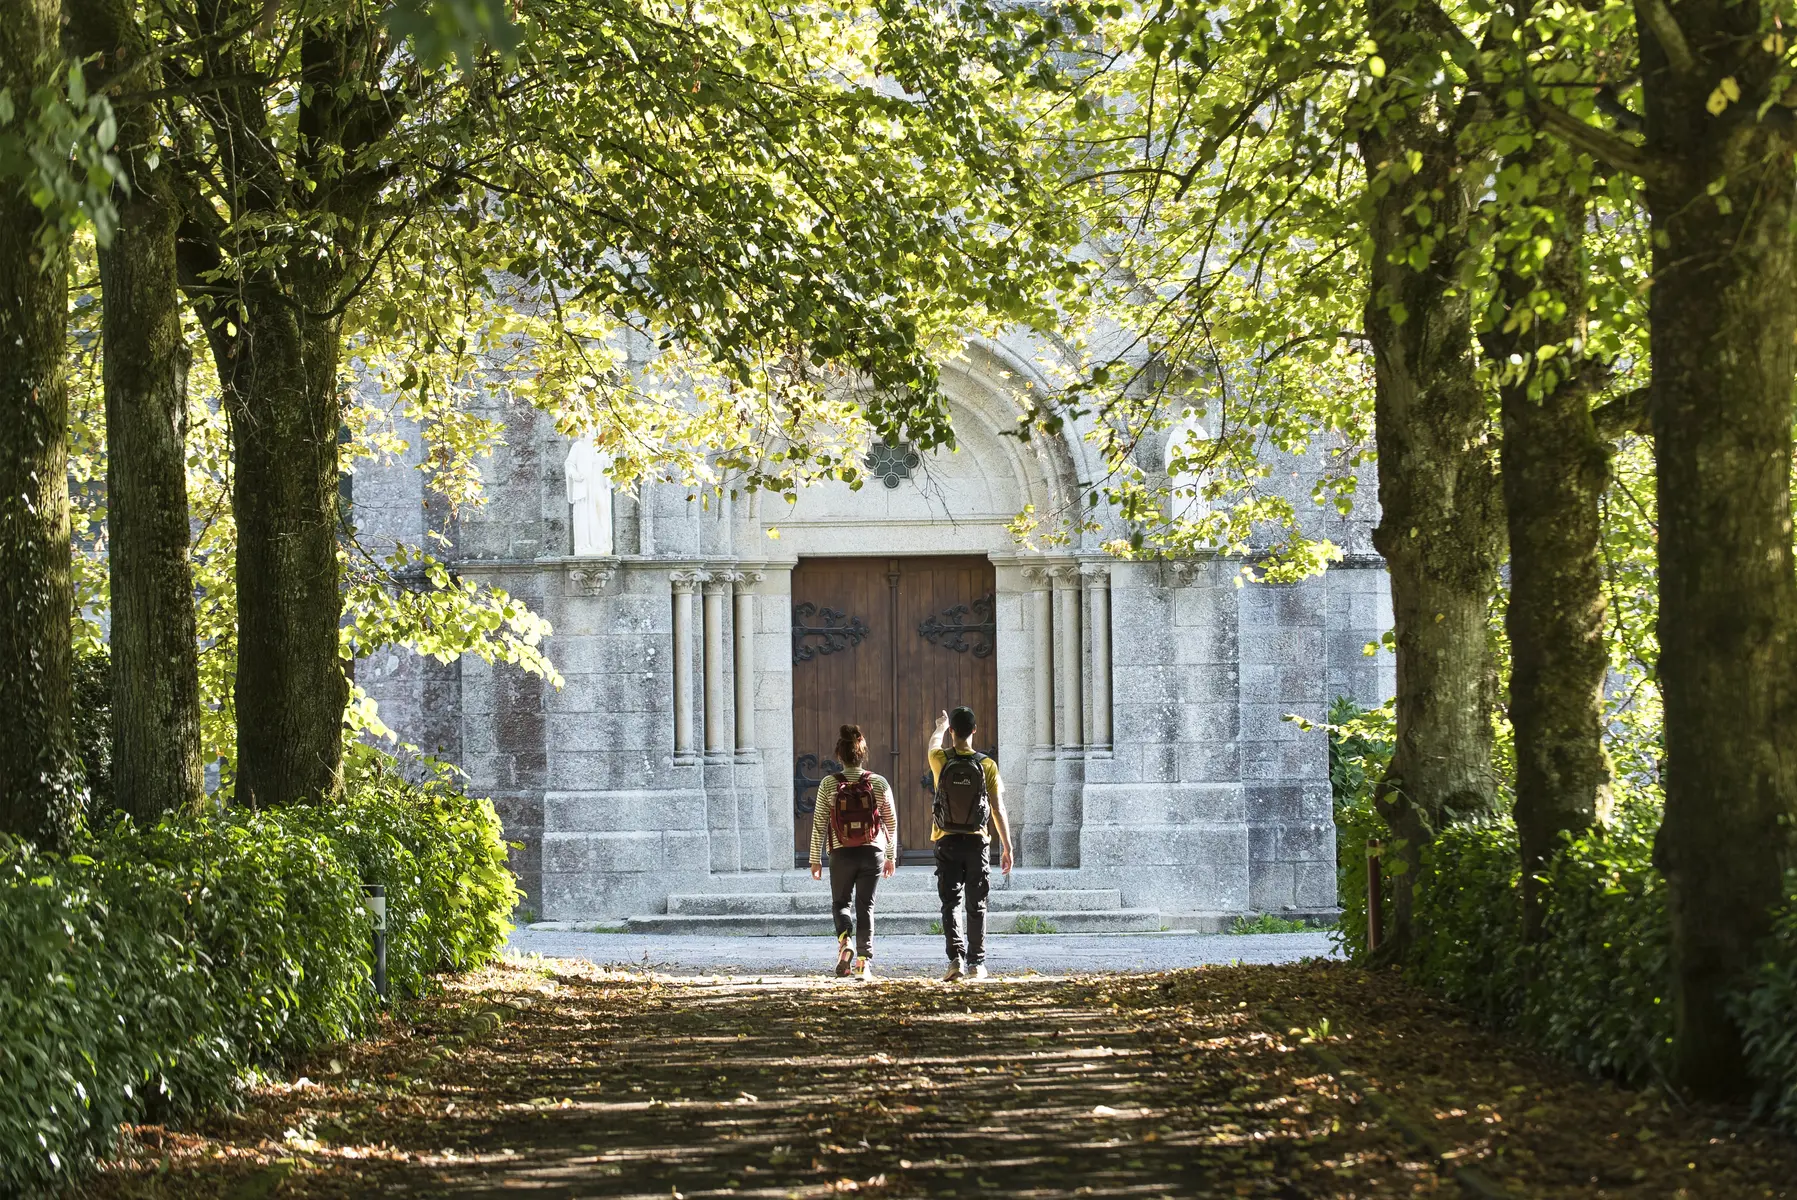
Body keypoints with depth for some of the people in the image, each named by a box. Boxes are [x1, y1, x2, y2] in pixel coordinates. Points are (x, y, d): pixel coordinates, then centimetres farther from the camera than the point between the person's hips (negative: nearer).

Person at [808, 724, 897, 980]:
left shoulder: (828, 785, -5)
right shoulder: (878, 784, -1)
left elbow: (819, 825, -3)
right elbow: (891, 822, 5)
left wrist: (815, 859, 6)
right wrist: (891, 856, 17)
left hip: (842, 853, -1)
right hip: (872, 853, 1)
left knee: (840, 903, 17)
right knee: (866, 906, 8)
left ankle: (845, 940, -10)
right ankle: (864, 960, 0)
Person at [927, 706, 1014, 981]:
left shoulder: (941, 761, -4)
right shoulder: (987, 765, -6)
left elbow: (934, 743, 23)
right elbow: (998, 809, -5)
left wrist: (940, 727, 45)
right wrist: (1007, 847, 2)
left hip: (948, 842, 0)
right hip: (977, 842, 0)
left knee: (950, 903, 1)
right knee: (976, 906, 8)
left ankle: (956, 957, -14)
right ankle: (977, 963, 11)